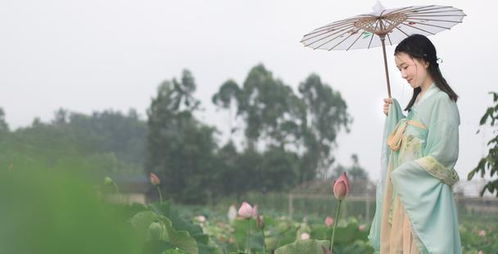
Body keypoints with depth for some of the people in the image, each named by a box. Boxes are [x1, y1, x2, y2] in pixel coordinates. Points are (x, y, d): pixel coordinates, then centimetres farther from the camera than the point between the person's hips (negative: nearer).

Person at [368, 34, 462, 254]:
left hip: (422, 194, -8)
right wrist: (393, 115, 7)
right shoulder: (418, 99, 14)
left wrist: (402, 173, -11)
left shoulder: (441, 100, -12)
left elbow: (443, 155, -17)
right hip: (401, 190, 8)